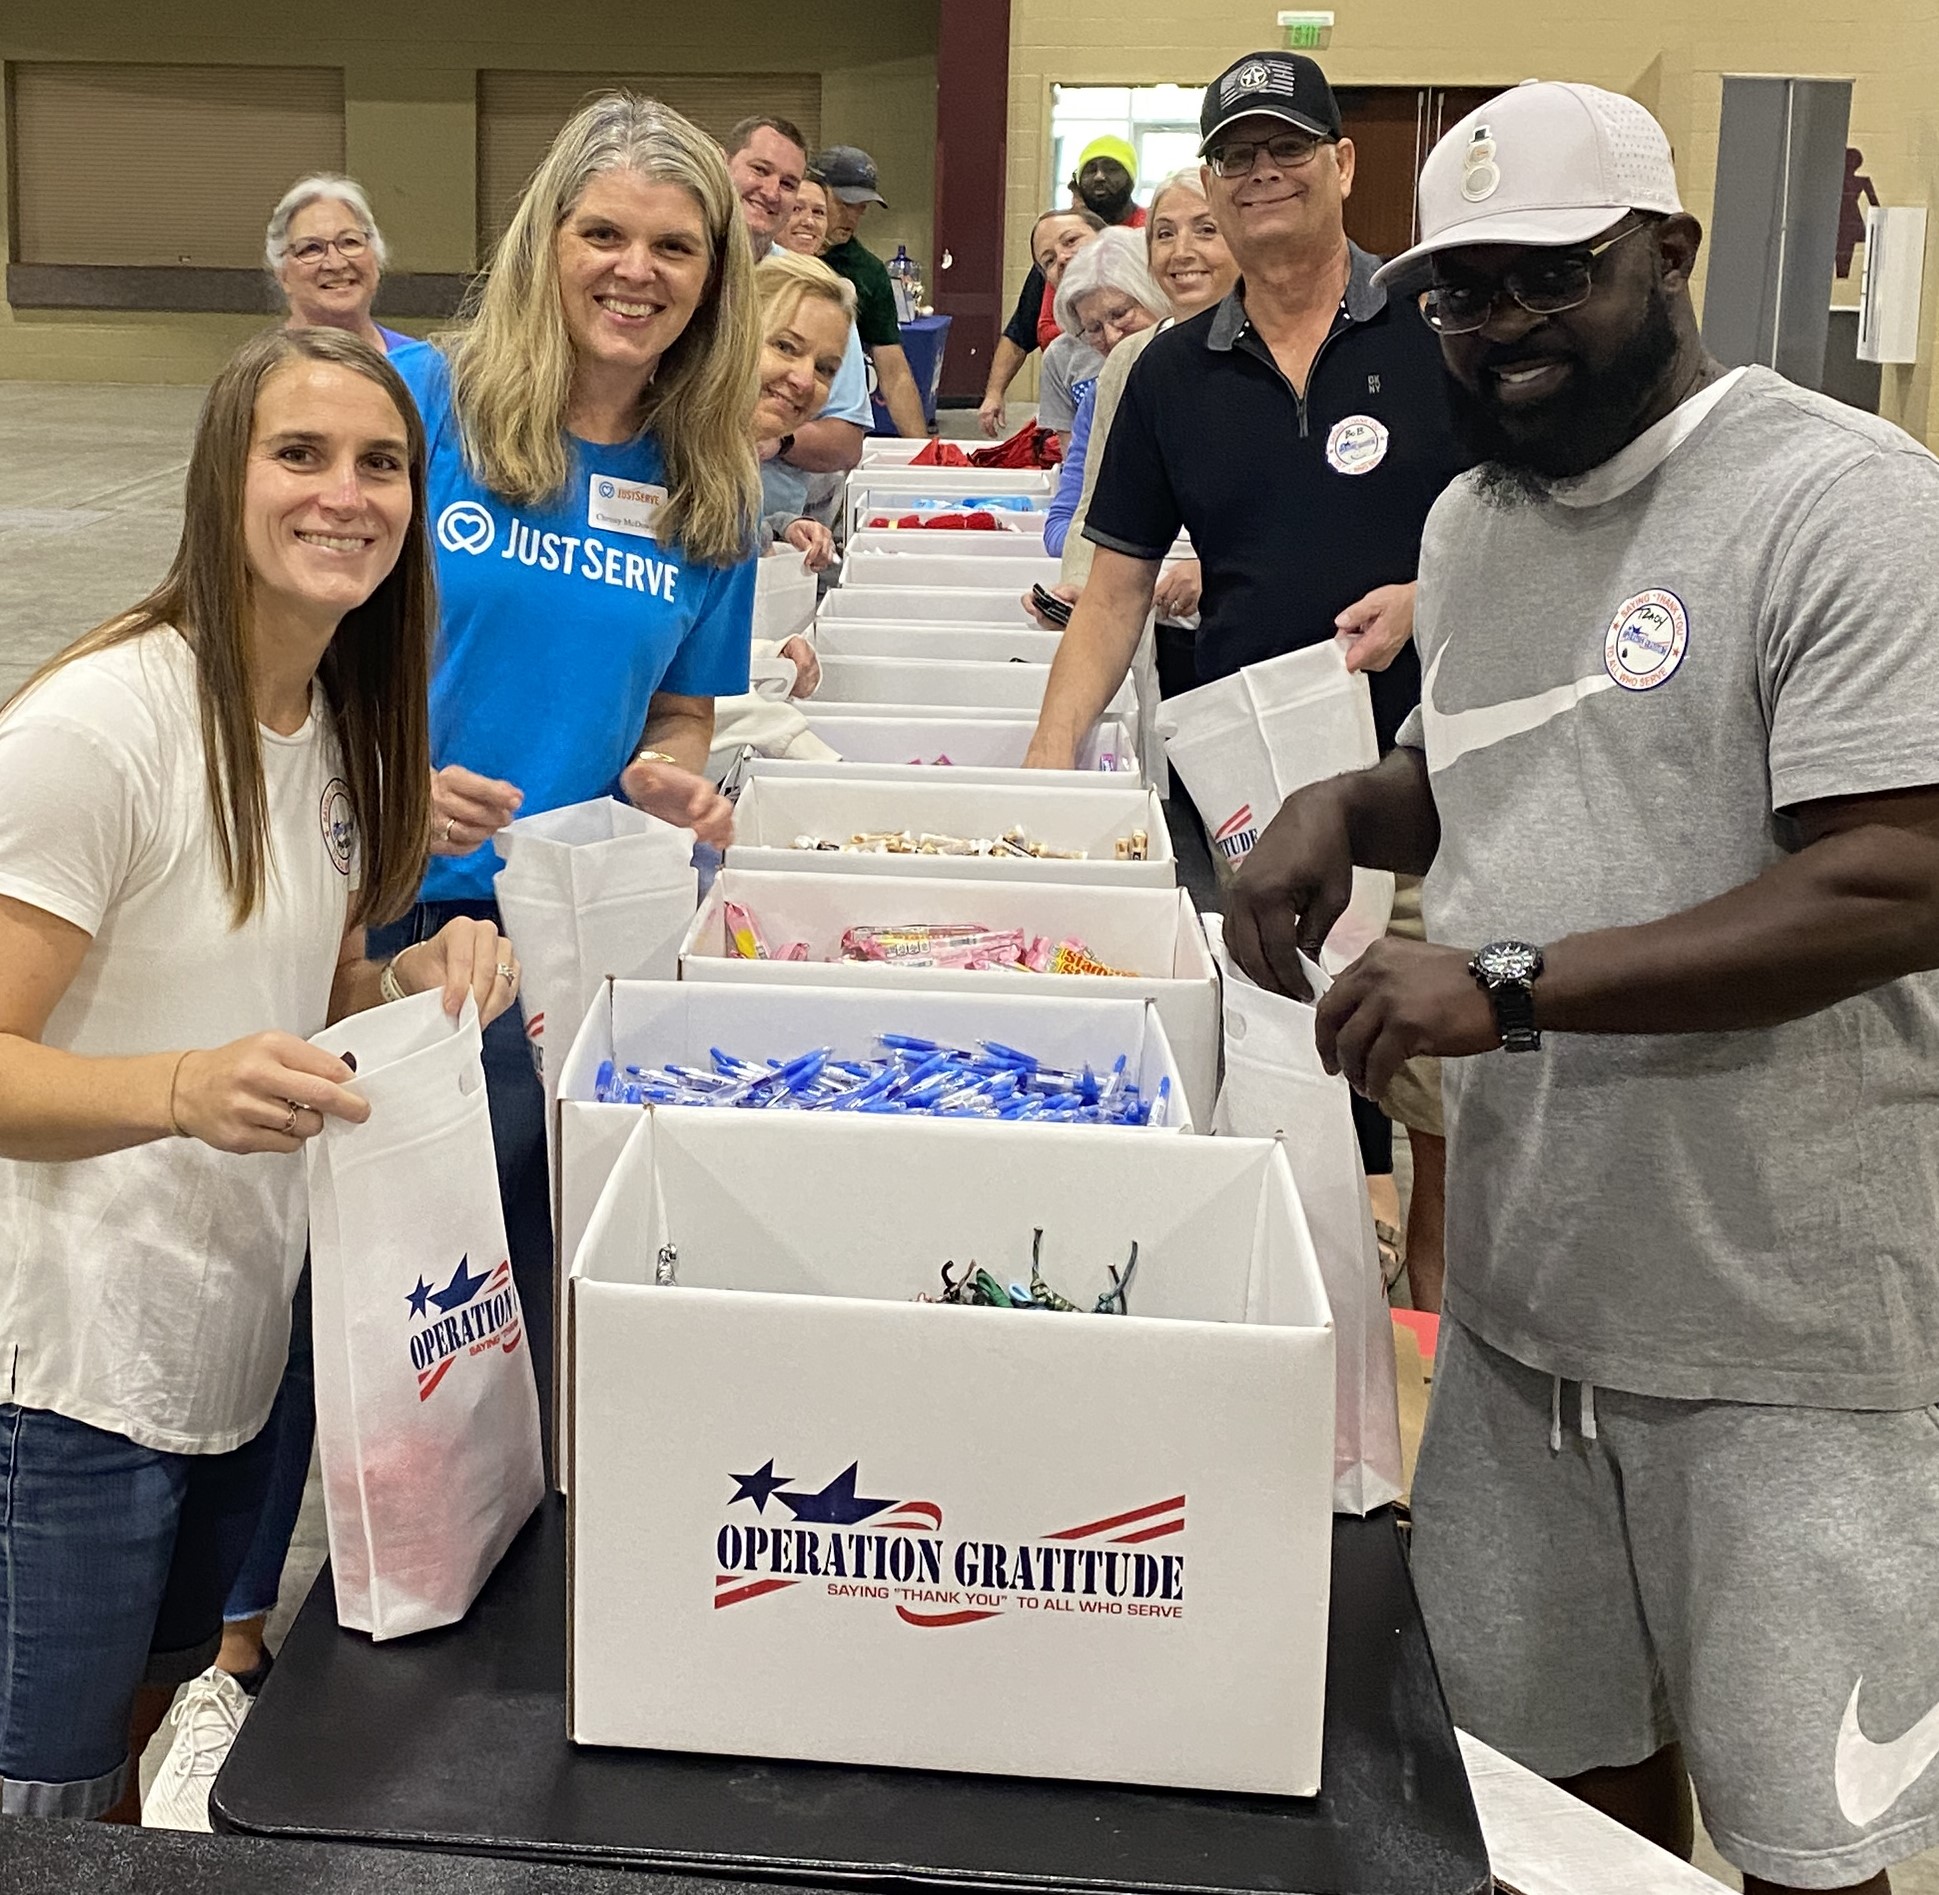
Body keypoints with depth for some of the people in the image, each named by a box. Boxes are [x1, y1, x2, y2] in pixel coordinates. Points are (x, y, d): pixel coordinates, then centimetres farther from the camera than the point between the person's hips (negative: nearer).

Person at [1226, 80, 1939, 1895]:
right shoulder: (1469, 521, 10)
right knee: (1572, 1743, 19)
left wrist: (1510, 985, -26)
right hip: (1524, 1273, 7)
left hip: (1782, 1326, -6)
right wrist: (1347, 807, 4)